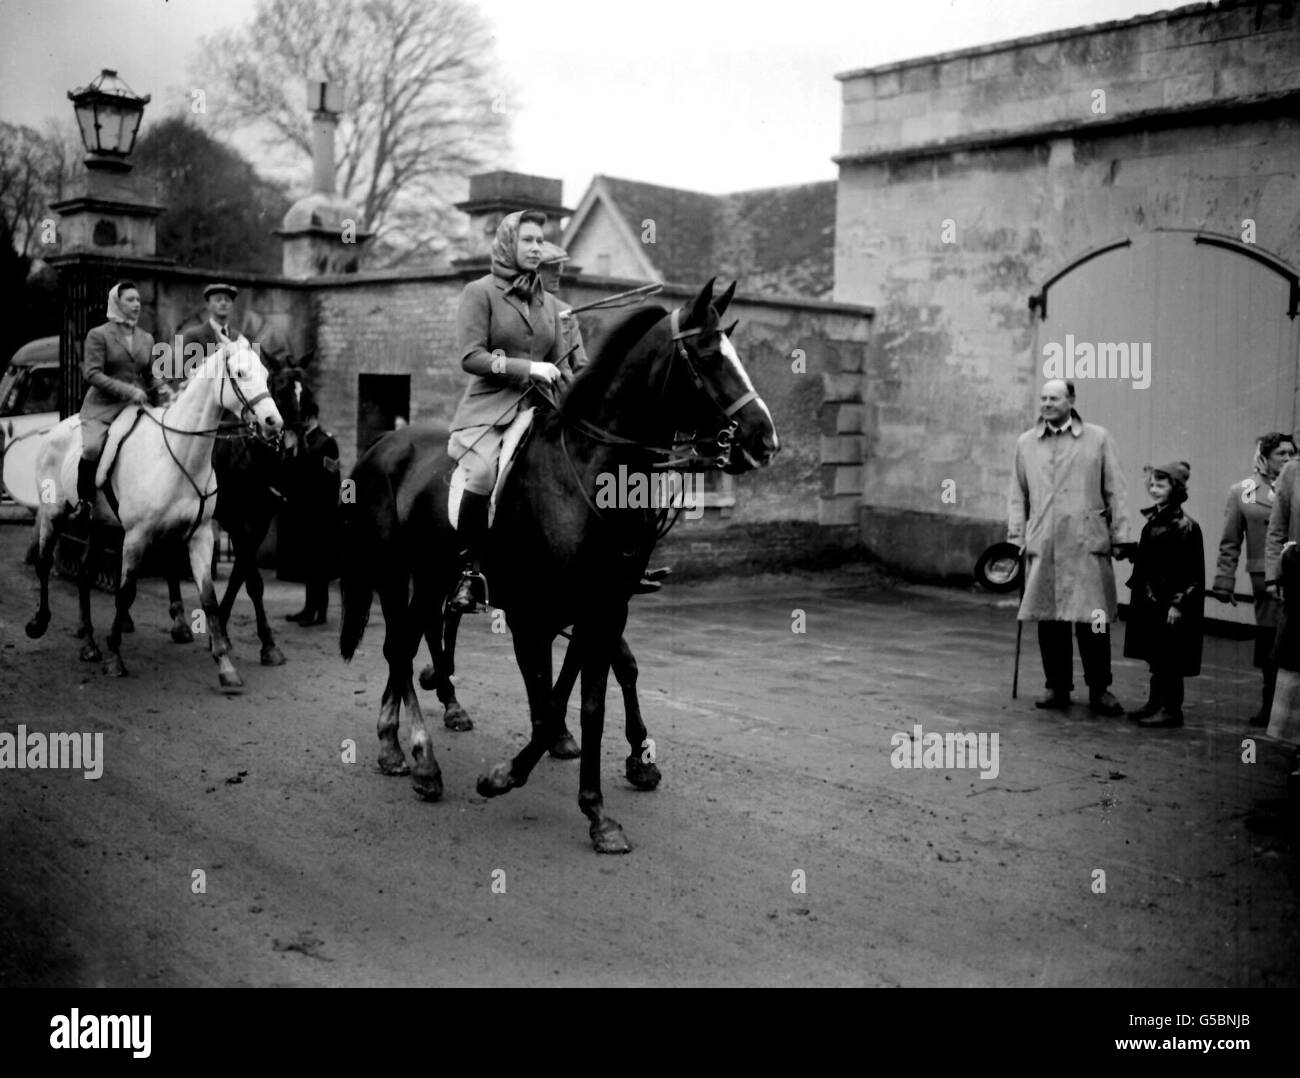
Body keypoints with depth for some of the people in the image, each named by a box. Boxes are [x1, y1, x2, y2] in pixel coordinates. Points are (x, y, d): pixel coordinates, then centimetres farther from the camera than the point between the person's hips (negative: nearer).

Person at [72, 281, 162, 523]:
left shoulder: (147, 339, 16)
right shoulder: (98, 335, 1)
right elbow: (92, 374, -10)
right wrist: (127, 390, -19)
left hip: (136, 406, 5)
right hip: (102, 406, -5)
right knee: (92, 448, -29)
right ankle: (84, 501, -10)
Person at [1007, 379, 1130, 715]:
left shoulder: (1098, 438, 6)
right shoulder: (1025, 443, 12)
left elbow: (1115, 491, 6)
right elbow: (1017, 495, 14)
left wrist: (1119, 536, 1)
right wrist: (1016, 536, 6)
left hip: (1088, 544, -2)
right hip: (1042, 546, 2)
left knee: (1093, 619, -4)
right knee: (1048, 620, 5)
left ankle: (1099, 690, 8)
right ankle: (1057, 687, 18)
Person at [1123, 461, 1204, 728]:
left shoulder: (1184, 526, -13)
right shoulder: (1153, 520, 12)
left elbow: (1190, 572, -16)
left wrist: (1178, 604, -19)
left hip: (1171, 604, -8)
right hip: (1150, 601, 8)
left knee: (1169, 659, -1)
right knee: (1155, 657, 14)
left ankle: (1171, 709, 6)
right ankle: (1155, 703, 23)